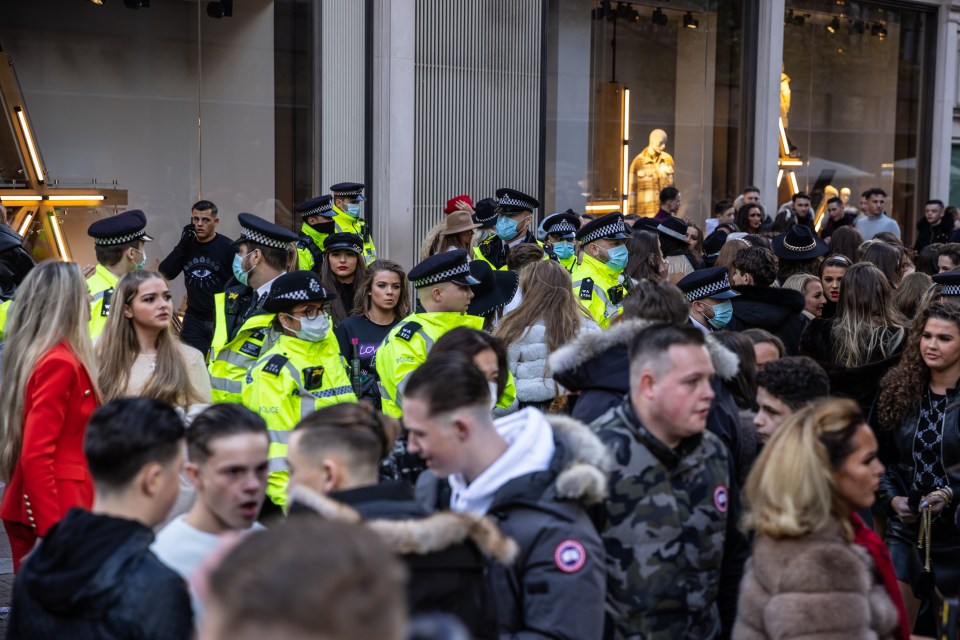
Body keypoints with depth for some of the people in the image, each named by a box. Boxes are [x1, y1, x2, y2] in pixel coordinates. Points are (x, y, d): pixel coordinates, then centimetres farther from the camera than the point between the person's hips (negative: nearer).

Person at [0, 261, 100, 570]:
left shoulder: (31, 355, 10)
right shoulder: (59, 362, -16)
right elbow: (36, 455, -20)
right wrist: (54, 534, -22)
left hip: (26, 509, 9)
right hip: (57, 513, -9)